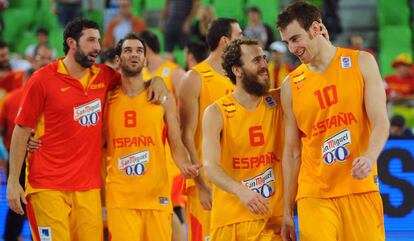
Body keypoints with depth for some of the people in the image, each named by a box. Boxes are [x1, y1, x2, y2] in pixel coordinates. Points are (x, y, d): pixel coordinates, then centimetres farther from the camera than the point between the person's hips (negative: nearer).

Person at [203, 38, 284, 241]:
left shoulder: (277, 103, 6)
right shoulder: (216, 112, -5)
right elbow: (210, 166, -16)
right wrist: (242, 191, -34)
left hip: (274, 219, 2)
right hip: (230, 221, -2)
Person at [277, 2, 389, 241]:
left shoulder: (361, 63, 4)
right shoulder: (291, 85, 8)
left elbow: (380, 122, -4)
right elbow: (292, 152, 10)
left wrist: (369, 157, -25)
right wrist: (287, 212, 7)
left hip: (360, 189, -1)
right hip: (314, 195, 1)